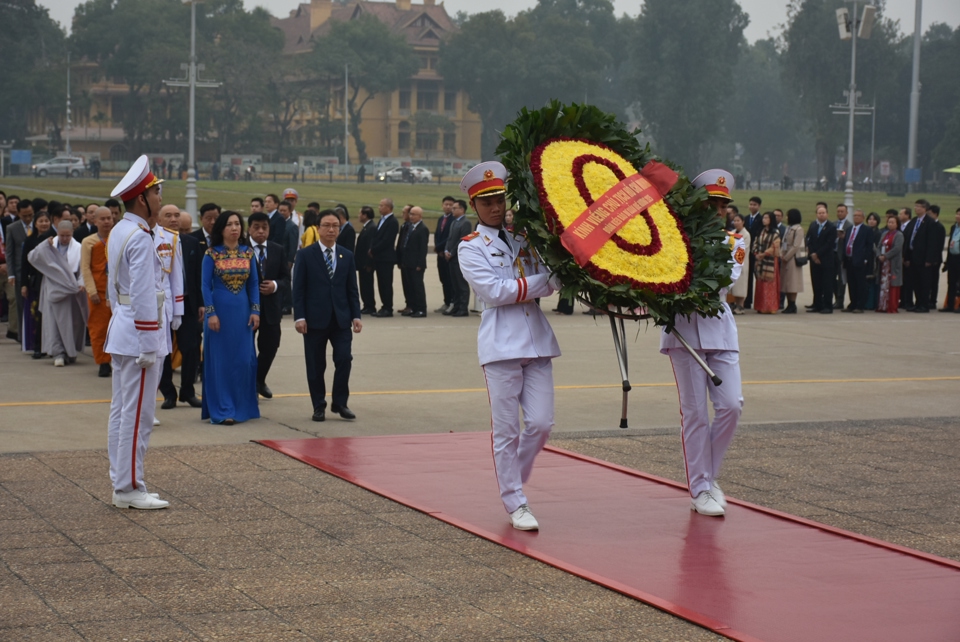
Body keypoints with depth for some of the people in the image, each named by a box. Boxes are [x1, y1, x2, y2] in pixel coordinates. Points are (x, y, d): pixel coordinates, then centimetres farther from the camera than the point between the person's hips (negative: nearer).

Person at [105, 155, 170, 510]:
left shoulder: (118, 232, 12)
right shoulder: (140, 239, -18)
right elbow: (143, 297, -21)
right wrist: (149, 346, -20)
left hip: (120, 330, 10)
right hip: (138, 335, -10)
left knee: (122, 411, 13)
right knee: (137, 415, -5)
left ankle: (121, 484, 19)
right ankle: (129, 490, -1)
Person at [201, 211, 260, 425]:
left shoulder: (248, 253, 6)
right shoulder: (212, 254, -3)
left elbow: (254, 283, 8)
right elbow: (206, 285, -4)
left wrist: (255, 311, 0)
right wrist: (211, 313, -12)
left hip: (242, 311, 3)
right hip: (220, 309, -3)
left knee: (244, 359, 4)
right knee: (221, 359, 1)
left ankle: (241, 406, 15)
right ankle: (222, 410, 4)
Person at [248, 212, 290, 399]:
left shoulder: (278, 250, 8)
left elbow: (286, 278, 8)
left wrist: (275, 285, -11)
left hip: (271, 305, 4)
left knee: (270, 346, 8)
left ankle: (259, 380, 31)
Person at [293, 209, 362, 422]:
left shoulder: (347, 256, 11)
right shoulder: (306, 255, 1)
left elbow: (352, 289, 10)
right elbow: (298, 289, -3)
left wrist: (356, 315, 1)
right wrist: (299, 317, -11)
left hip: (341, 318, 2)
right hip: (315, 318, -2)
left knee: (344, 359, -7)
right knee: (316, 365, 3)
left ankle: (340, 402, 7)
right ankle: (319, 406, 14)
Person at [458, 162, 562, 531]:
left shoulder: (523, 238, 16)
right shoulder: (471, 248, 2)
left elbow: (546, 285, 9)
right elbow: (495, 291, -11)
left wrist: (557, 275, -14)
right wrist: (546, 279, -12)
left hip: (537, 340, 4)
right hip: (501, 344, -4)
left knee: (541, 424, -1)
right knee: (506, 430, -1)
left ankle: (512, 484, 22)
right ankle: (516, 503, 9)